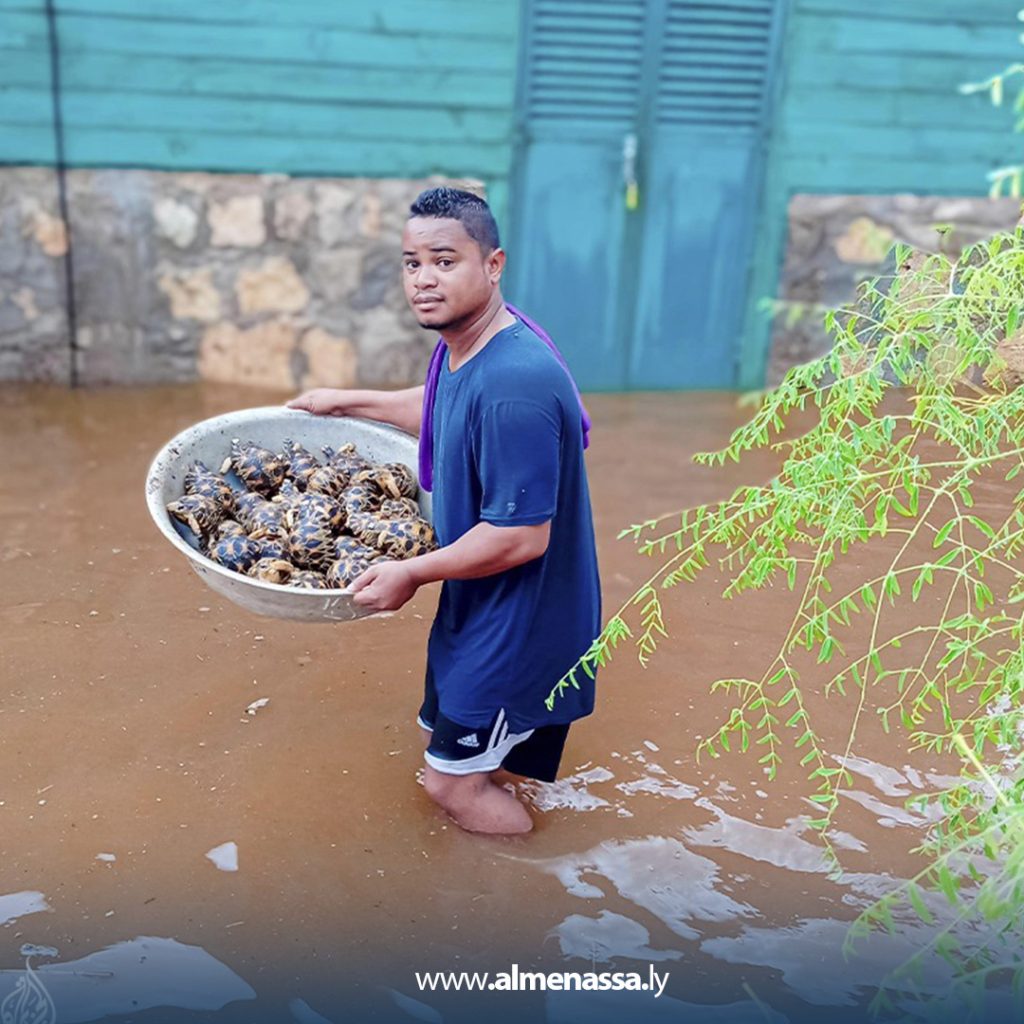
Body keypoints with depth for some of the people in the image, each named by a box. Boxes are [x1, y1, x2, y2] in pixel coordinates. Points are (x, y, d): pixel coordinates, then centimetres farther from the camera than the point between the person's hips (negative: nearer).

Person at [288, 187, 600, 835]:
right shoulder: (461, 347, -2)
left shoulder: (513, 384, -33)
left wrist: (412, 574, -20)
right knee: (442, 732, 26)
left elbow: (521, 537, -32)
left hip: (521, 621, -9)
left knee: (454, 780, 5)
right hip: (478, 607, 10)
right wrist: (350, 402, 24)